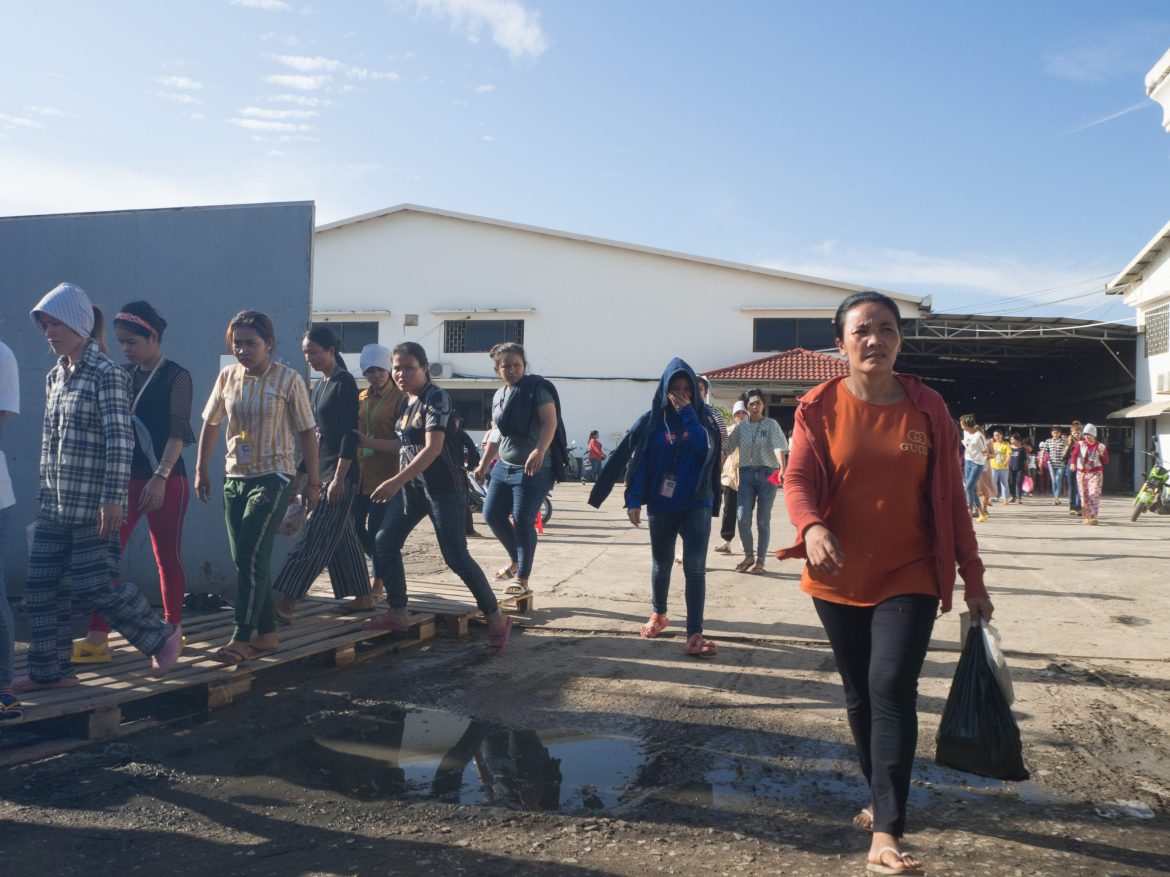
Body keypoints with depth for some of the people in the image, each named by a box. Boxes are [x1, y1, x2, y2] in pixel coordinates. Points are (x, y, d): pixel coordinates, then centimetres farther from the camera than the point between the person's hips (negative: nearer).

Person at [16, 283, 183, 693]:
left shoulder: (106, 374, -11)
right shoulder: (55, 377, 13)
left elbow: (120, 440, -16)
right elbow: (50, 440, 19)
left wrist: (112, 498, -20)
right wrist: (45, 492, 19)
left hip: (92, 505, -8)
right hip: (54, 505, 8)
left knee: (93, 585, -5)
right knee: (41, 587, 7)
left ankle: (163, 636, 14)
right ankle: (50, 670, 19)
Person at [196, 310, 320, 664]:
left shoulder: (288, 380, -7)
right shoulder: (227, 377, 6)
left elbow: (307, 432, -3)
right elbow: (210, 424, 16)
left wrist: (312, 482, -2)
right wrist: (201, 470, 14)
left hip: (272, 478, -6)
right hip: (234, 477, 6)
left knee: (251, 556, -13)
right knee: (246, 560, 8)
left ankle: (241, 638, -9)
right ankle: (266, 634, 18)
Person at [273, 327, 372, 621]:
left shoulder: (345, 383, -10)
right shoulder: (319, 387, 16)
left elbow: (350, 434, -17)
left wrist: (339, 478, -22)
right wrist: (300, 475, 21)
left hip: (341, 472, -9)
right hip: (322, 470, 9)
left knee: (315, 537, -11)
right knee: (343, 537, 12)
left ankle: (285, 604, -13)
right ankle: (363, 598, 20)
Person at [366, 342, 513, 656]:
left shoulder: (436, 398, -14)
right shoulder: (405, 402, 12)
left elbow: (433, 448, -25)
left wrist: (396, 481, -30)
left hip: (443, 487, -9)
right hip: (411, 486, 9)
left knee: (456, 556, -10)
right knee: (384, 542, 4)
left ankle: (497, 619, 2)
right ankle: (398, 614, 15)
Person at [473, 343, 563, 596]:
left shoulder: (538, 389, -10)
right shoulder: (498, 396, 12)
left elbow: (550, 422, -22)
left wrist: (539, 451, -38)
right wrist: (483, 464, 23)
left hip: (533, 469, -7)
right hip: (504, 466, 8)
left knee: (523, 523, -5)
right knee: (492, 514, 7)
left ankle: (522, 578, 9)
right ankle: (515, 560, 29)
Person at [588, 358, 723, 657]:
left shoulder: (703, 419, 0)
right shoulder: (651, 421, -1)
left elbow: (706, 450, -18)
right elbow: (638, 463, -3)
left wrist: (688, 414, -17)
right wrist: (634, 501, -11)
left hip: (696, 505, -1)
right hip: (660, 506, 1)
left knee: (695, 568, -10)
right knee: (661, 565, 16)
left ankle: (695, 634, -11)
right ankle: (658, 614, 39)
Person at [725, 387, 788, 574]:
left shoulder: (771, 424, -1)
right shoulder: (741, 427, 10)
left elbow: (778, 446, -16)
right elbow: (727, 447, 9)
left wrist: (782, 468, -32)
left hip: (767, 473, -2)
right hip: (746, 474, 3)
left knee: (763, 520, 3)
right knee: (742, 517, -6)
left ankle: (760, 561, 12)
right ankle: (748, 556, 14)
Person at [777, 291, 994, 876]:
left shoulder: (927, 408, 0)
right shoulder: (820, 407, -3)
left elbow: (950, 497, 4)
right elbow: (798, 479, -9)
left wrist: (972, 577, 5)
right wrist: (811, 527, -31)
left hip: (909, 577, -1)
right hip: (839, 578, 1)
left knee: (892, 688, -14)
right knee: (859, 693, 14)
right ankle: (881, 796, 36)